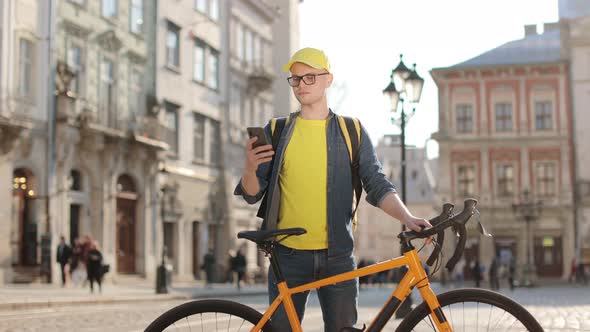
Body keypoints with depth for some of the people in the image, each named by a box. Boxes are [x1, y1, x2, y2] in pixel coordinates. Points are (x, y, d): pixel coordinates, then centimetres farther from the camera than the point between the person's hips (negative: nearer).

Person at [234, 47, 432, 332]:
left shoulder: (352, 131, 6)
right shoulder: (276, 131, 6)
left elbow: (377, 185, 2)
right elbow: (253, 195, 5)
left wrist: (408, 218, -15)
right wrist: (249, 169, -18)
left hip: (337, 255, 0)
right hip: (289, 255, 0)